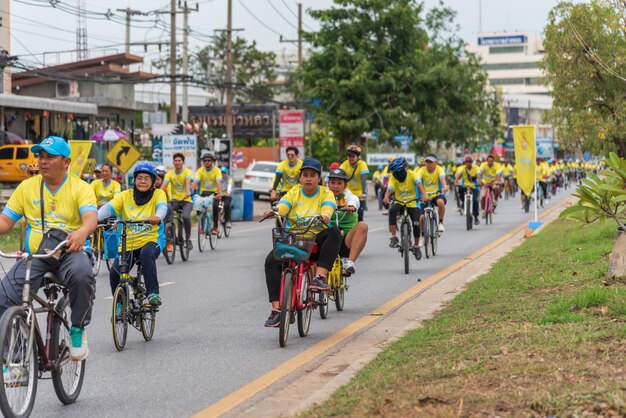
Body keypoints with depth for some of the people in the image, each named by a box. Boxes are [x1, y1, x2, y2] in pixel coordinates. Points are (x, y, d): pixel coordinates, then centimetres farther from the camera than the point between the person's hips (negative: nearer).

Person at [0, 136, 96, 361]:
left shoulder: (80, 188, 1)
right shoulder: (27, 187, 10)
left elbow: (91, 218, -15)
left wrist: (82, 232, -39)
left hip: (70, 253, -2)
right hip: (35, 256, 2)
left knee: (82, 275, -37)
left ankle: (78, 329, -13)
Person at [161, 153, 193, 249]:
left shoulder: (188, 172, -5)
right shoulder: (169, 174, 1)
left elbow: (188, 182, -25)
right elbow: (163, 186, -13)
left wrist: (188, 192, -46)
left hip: (186, 200, -2)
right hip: (175, 200, 2)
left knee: (186, 216, -31)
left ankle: (188, 239, -9)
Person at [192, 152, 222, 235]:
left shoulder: (217, 170, -13)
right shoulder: (200, 170, -7)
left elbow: (218, 182, -26)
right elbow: (195, 181, -19)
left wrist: (220, 194, -42)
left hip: (214, 193, -2)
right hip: (204, 192, 2)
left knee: (215, 206, -27)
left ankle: (215, 227, -16)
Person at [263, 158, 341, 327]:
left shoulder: (326, 194, 3)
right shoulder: (294, 193, 7)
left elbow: (328, 207, -18)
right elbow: (282, 206, -11)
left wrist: (325, 215, -42)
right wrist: (273, 211, -35)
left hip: (317, 241, -1)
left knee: (334, 233, -32)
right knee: (272, 260, -24)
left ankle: (320, 277, -35)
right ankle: (276, 309, -26)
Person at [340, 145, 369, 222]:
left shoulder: (362, 164, -17)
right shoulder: (346, 164, -9)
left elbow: (364, 179, -27)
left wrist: (364, 193, -40)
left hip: (359, 195, -3)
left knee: (359, 218, -8)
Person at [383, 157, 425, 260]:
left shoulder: (412, 174, -11)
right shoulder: (393, 178, -8)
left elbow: (419, 184, -27)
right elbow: (389, 189, -21)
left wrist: (423, 195, -45)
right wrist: (386, 197, -44)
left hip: (413, 203, -1)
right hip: (400, 203, 1)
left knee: (416, 224, -15)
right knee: (392, 210, -32)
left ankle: (416, 246, 12)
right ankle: (393, 237, -26)